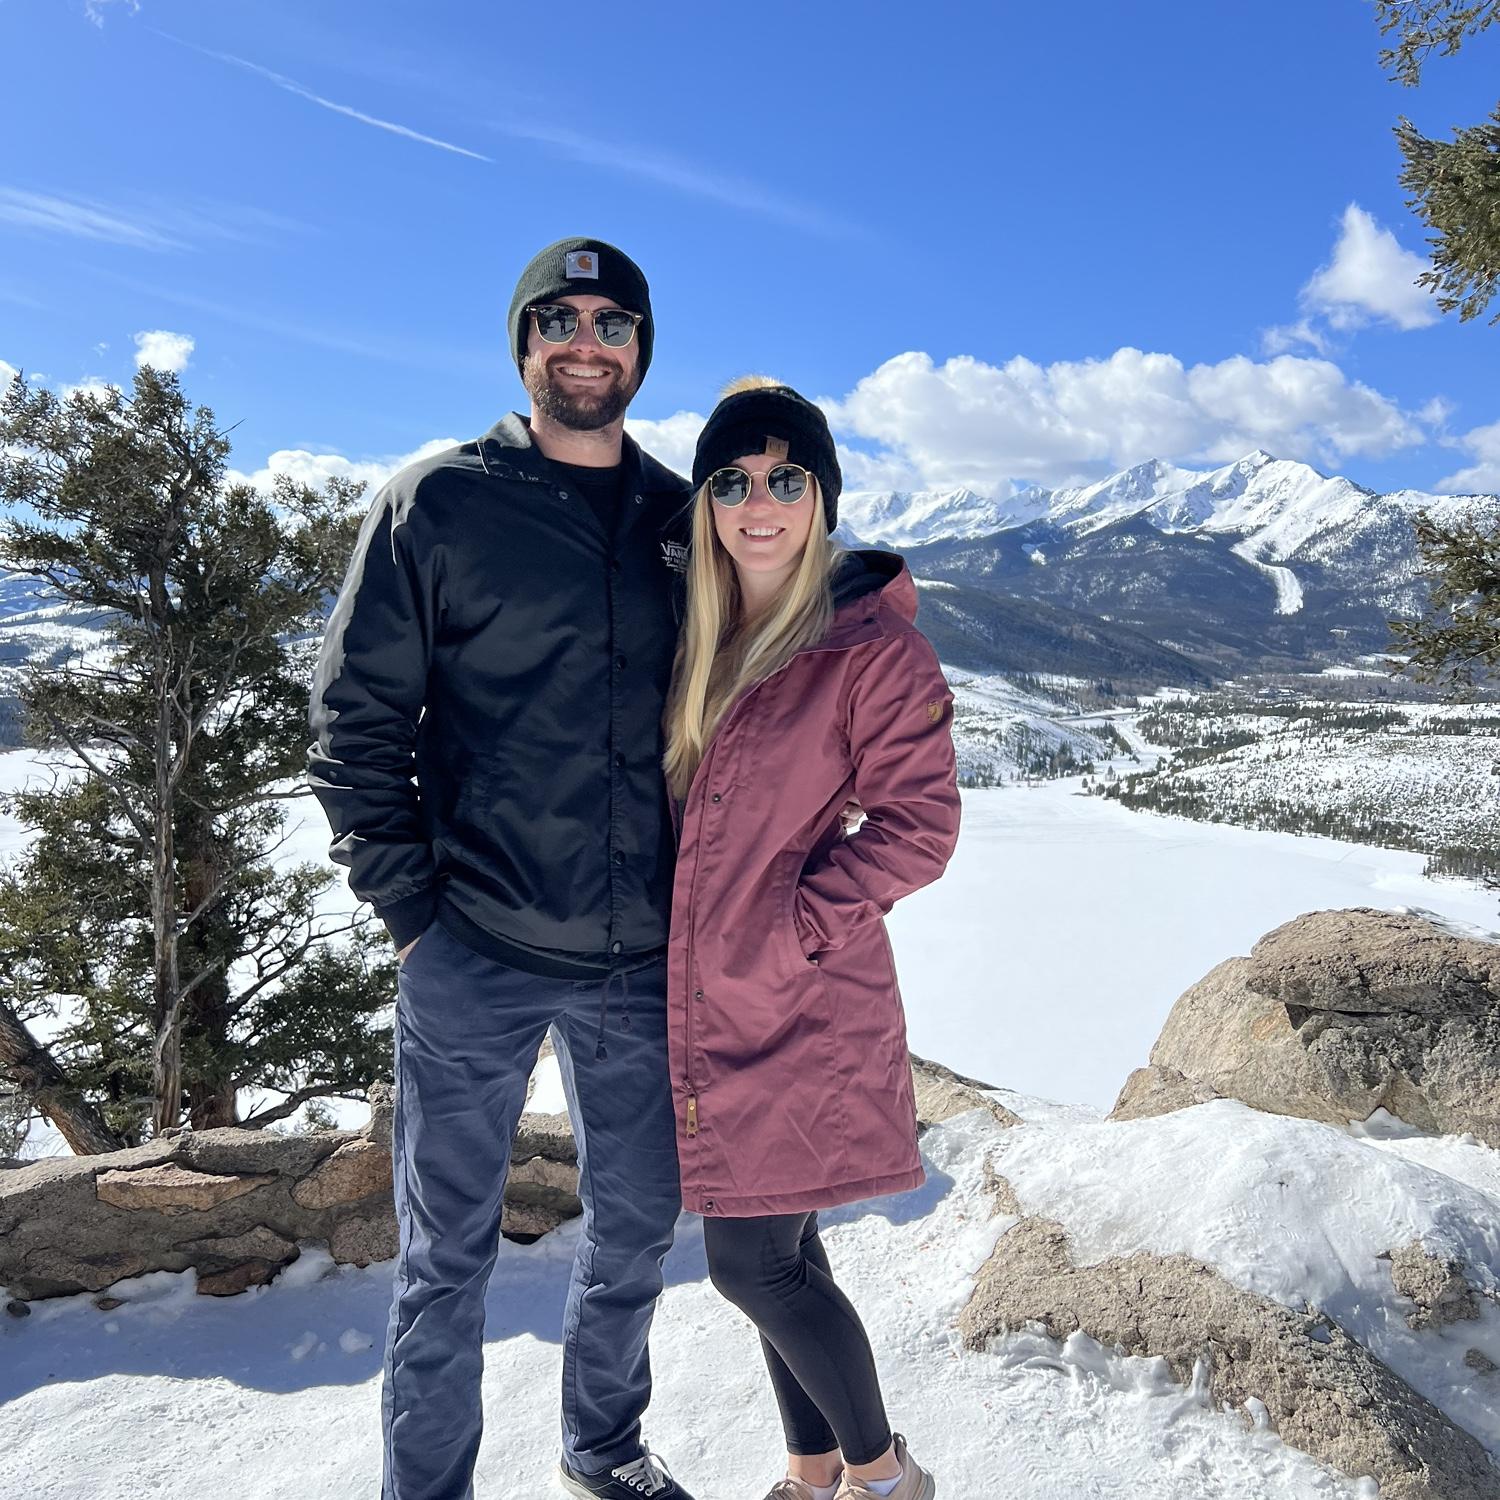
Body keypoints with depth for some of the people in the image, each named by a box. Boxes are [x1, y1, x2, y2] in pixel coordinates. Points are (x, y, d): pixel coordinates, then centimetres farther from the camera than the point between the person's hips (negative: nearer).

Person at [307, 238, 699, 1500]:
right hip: (476, 954, -3)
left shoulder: (684, 518, 9)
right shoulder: (438, 504, -2)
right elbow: (356, 717, -2)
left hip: (644, 959, 4)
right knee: (450, 1250, 10)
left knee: (636, 1225, 18)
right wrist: (407, 898, -7)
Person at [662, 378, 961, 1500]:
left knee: (754, 1264, 2)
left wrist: (794, 927, -17)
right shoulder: (700, 636, 8)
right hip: (708, 1003, 7)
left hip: (801, 1008, -6)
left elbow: (918, 826, -14)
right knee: (775, 1253, 18)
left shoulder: (872, 646, -12)